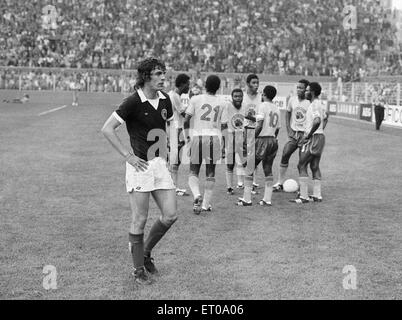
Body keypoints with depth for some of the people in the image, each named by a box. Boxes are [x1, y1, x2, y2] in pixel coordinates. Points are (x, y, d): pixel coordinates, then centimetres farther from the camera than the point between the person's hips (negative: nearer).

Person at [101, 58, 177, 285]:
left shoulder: (165, 100, 7)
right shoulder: (133, 102, -12)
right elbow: (108, 129, -10)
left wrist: (165, 151, 13)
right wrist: (128, 155, -13)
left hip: (160, 164, 6)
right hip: (140, 166, -6)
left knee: (170, 215, 3)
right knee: (140, 220, -1)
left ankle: (146, 252, 26)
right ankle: (139, 270, 15)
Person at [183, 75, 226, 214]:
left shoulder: (195, 99, 1)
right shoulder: (222, 102, 6)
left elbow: (186, 120, 0)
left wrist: (187, 136, 10)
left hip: (197, 136, -1)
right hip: (214, 137, 1)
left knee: (193, 172, 9)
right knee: (210, 174, 11)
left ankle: (197, 195, -16)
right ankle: (206, 204, 14)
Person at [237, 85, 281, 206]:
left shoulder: (262, 106, -8)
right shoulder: (277, 109, 14)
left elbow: (259, 126, -16)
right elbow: (277, 129, 13)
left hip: (262, 139, -7)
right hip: (273, 140, 7)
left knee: (249, 170, 0)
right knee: (268, 171, 10)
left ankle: (247, 199, 0)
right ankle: (267, 200, 10)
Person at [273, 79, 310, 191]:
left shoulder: (310, 103, -7)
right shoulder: (292, 100, 6)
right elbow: (288, 115, 15)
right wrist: (289, 130, 4)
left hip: (304, 134, -4)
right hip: (293, 133, 4)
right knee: (285, 155, -5)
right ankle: (280, 183, 4)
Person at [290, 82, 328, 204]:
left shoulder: (314, 105, -16)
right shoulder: (320, 104, 15)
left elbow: (317, 121, -32)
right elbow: (325, 119, 31)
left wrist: (308, 135, -24)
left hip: (313, 138, -10)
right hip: (320, 136, 10)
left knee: (302, 166, -5)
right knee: (315, 166, 13)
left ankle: (304, 197, -6)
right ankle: (317, 195, 16)